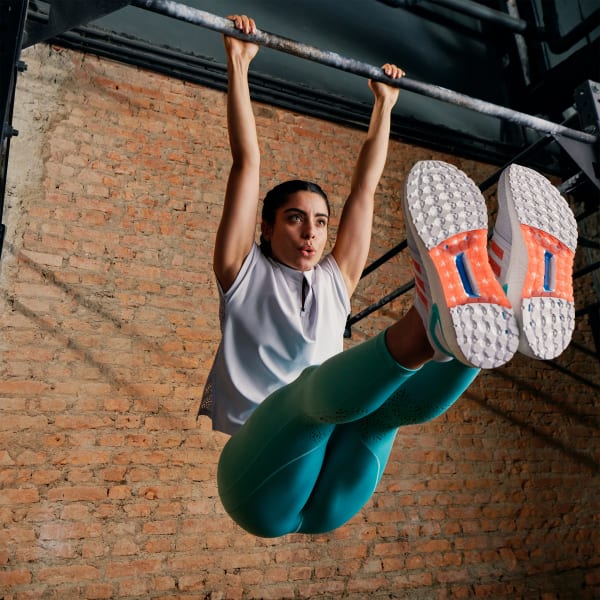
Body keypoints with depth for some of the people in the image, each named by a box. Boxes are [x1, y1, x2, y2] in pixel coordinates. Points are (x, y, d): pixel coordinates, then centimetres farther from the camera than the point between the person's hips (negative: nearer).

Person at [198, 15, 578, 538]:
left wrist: (384, 105, 28)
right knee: (319, 384, -35)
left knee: (401, 397, -28)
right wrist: (239, 67, 6)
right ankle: (430, 327, -63)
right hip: (260, 480, -3)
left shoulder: (335, 280, 20)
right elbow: (247, 163, 5)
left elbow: (365, 185, 22)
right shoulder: (245, 273, 10)